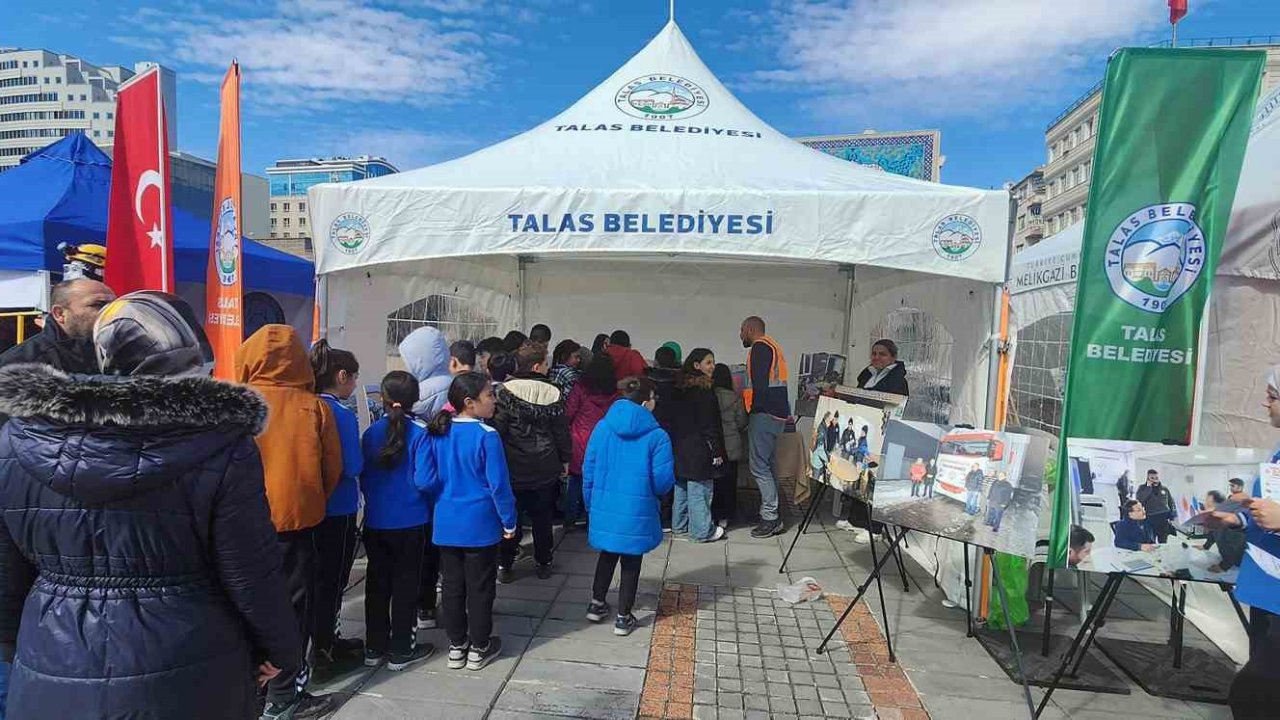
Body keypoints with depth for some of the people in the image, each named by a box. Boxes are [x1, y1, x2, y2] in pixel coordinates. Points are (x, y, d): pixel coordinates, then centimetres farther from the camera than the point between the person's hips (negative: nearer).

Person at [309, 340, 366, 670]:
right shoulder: (342, 414, -20)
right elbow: (354, 467, -20)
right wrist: (364, 454, -2)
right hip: (338, 510, -7)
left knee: (319, 576, 19)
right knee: (332, 579, 8)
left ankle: (323, 640, 33)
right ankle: (324, 647, 21)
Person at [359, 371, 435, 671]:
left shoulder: (371, 432, -2)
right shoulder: (419, 432, -14)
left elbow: (363, 477, 4)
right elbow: (423, 478, -17)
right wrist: (430, 502, 3)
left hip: (375, 521, 4)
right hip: (410, 521, -4)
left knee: (377, 583, 16)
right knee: (405, 584, 8)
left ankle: (374, 648, 26)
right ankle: (401, 651, 17)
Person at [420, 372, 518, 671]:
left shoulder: (438, 433, -4)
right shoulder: (487, 436, -18)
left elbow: (426, 480, -4)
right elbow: (499, 484, -16)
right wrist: (509, 521, -5)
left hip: (446, 524, 5)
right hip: (480, 524, -5)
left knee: (453, 585, 16)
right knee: (480, 587, 10)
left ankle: (456, 646, 28)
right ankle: (479, 648, 22)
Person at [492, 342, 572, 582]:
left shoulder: (506, 392, -12)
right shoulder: (553, 394, -7)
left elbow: (498, 429, -12)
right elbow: (562, 432, 0)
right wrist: (565, 459, 13)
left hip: (513, 469, -1)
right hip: (545, 470, 1)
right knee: (542, 518, 16)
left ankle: (504, 565, 17)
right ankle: (543, 564, 26)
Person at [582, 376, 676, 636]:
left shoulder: (603, 427, -4)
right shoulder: (657, 436, -15)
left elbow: (588, 469, 1)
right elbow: (663, 481, -13)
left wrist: (590, 503, 14)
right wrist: (653, 492, 10)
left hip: (604, 507, 4)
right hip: (637, 512, -3)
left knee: (607, 555, 25)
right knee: (631, 563, 14)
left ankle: (597, 604, 35)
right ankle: (623, 618, 23)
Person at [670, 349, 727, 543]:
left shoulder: (681, 387, 10)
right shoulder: (703, 390, -15)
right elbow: (708, 425, -17)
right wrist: (716, 451, -12)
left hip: (680, 447, 9)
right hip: (698, 449, -9)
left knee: (682, 487, 16)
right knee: (700, 490, -3)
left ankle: (679, 525, 25)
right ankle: (702, 531, 2)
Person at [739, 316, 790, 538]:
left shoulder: (760, 346, -8)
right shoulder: (772, 346, 22)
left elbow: (759, 383, -17)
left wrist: (754, 408, -7)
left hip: (765, 413, -10)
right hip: (777, 413, 10)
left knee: (759, 466, -8)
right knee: (767, 465, 12)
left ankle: (770, 518, -7)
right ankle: (771, 517, 16)